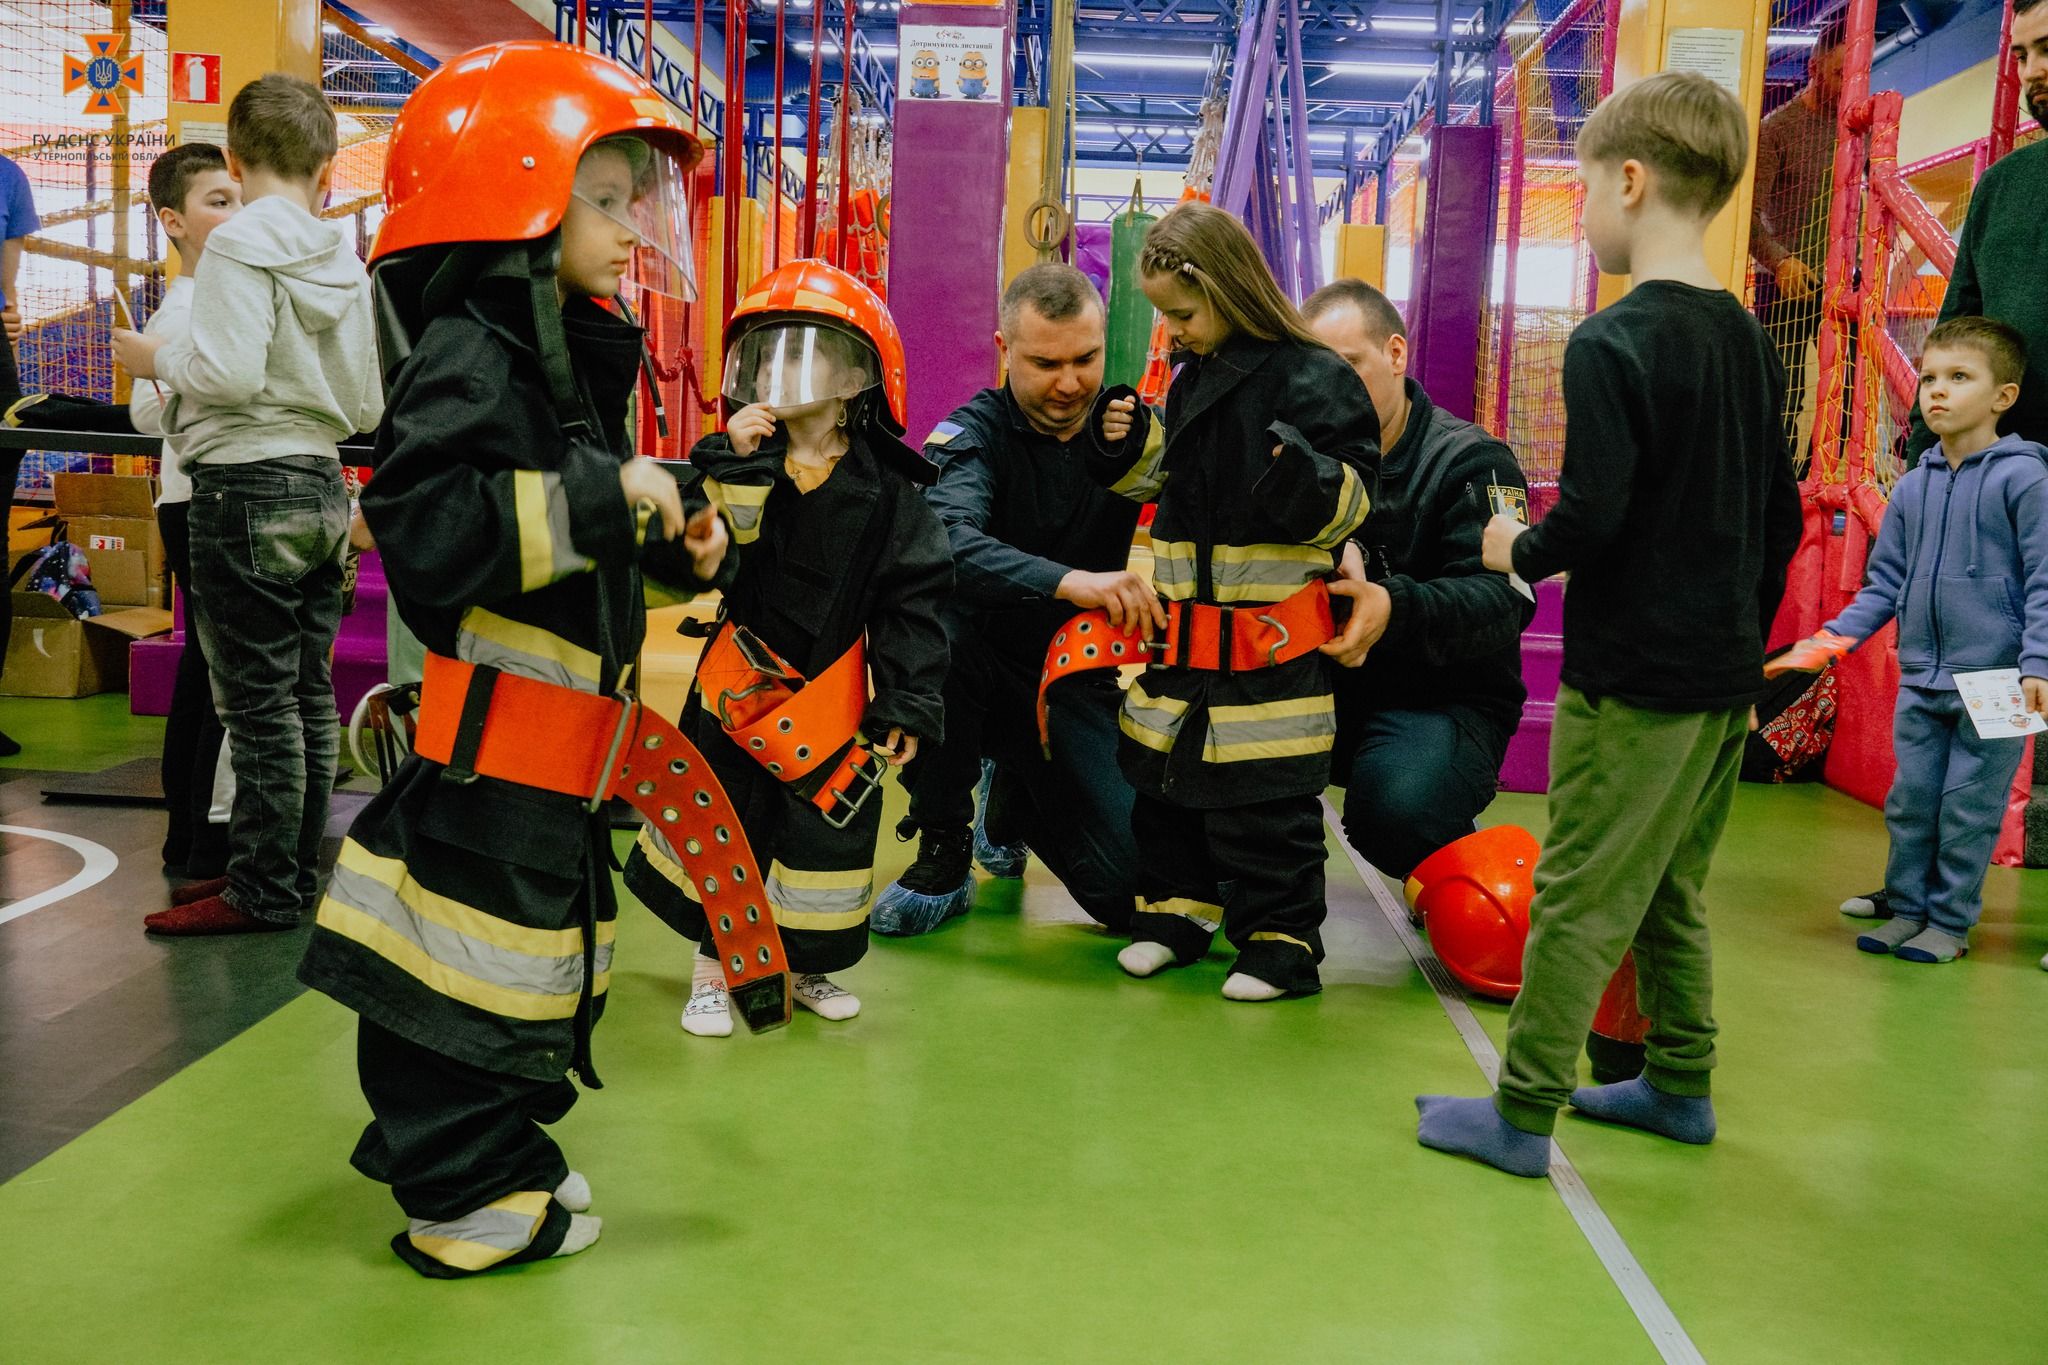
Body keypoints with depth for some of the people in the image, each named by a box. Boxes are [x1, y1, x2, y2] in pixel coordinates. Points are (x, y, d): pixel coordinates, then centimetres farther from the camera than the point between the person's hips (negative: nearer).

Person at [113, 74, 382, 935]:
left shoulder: (240, 244, -11)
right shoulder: (347, 265, 10)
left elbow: (229, 374, -20)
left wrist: (158, 359, -2)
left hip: (247, 487, -7)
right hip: (322, 488, 7)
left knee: (258, 702, -3)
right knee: (309, 694, 11)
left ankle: (264, 891, 3)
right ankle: (299, 875, 19)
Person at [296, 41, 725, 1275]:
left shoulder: (579, 352, 15)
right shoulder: (471, 358, -16)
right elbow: (427, 531, -28)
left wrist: (675, 544, 9)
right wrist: (599, 491, -26)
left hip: (564, 721, 10)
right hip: (494, 723, -10)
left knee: (554, 943, 19)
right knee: (478, 946, 1)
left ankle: (501, 1149, 35)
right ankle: (461, 1198, 16)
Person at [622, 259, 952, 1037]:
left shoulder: (885, 492, -7)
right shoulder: (735, 462, -5)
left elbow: (911, 604, -7)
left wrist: (908, 707, -12)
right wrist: (733, 467, -28)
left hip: (830, 703, 0)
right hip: (735, 688, 1)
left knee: (824, 835, 9)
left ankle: (808, 967, 31)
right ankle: (712, 966, 28)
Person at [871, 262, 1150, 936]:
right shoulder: (976, 432, -11)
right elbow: (945, 538, -33)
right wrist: (1068, 582, -48)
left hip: (1076, 683, 2)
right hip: (984, 664, -1)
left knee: (1133, 891, -14)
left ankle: (1014, 802, 21)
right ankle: (946, 853, -12)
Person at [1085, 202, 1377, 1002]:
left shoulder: (1311, 377, -11)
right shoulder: (1194, 378, 12)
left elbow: (1347, 504, -12)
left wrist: (1311, 478, -32)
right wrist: (1130, 447, 7)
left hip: (1273, 638, -8)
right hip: (1184, 624, 8)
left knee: (1264, 799, 0)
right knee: (1162, 775, 15)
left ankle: (1281, 941, 15)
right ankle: (1174, 911, 31)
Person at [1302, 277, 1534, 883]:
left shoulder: (1471, 462, -7)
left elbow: (1502, 597, -23)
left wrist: (1394, 608, -43)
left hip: (1443, 698, -4)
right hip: (1326, 682, 4)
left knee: (1394, 810, -34)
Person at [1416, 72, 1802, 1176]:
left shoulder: (1611, 345, -16)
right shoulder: (1749, 342, 10)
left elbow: (1591, 519, -23)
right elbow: (1780, 520, 15)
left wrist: (1518, 550, -3)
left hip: (1632, 679, -8)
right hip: (1724, 676, 8)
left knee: (1579, 901, -1)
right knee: (1672, 894, 19)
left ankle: (1522, 1117, 8)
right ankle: (1680, 1087, 31)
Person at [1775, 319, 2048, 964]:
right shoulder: (1912, 487, 7)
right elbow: (1885, 583, 12)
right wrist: (1834, 637, 0)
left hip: (1992, 680, -5)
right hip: (1920, 678, 5)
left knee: (1969, 804, 3)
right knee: (1910, 799, 11)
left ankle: (1951, 921, 15)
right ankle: (1907, 907, 24)